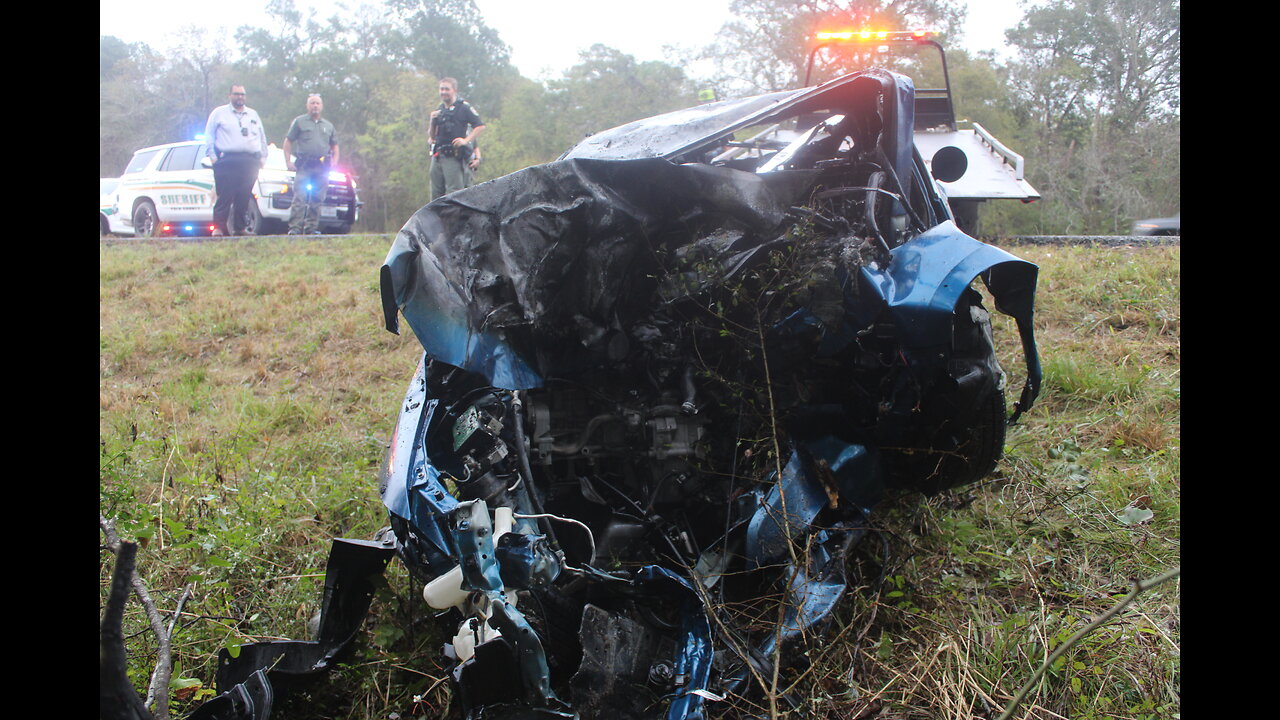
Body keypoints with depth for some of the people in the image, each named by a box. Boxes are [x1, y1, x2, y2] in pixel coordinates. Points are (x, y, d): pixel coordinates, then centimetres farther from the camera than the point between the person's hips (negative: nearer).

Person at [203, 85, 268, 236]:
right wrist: (213, 156, -2)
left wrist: (263, 157, 15)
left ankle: (240, 227, 6)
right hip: (227, 161, -3)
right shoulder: (219, 113, 11)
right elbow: (209, 135, 9)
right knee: (224, 196, -10)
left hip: (250, 162, 3)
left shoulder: (253, 114, 22)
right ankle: (219, 227, -9)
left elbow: (262, 137, 25)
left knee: (244, 198, 0)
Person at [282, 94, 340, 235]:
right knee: (300, 198, -13)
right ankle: (295, 228, -15)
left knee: (317, 200, 2)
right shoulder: (299, 122, 10)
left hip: (322, 167, 4)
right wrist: (288, 161, -3)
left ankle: (311, 228, 6)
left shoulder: (329, 126, 20)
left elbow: (335, 146, 24)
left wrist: (334, 162, 6)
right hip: (303, 165, -3)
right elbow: (288, 142, 8)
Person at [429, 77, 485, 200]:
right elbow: (431, 136, 18)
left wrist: (466, 140, -16)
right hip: (437, 156, 6)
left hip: (454, 157, -6)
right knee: (436, 193, 8)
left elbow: (480, 126, -6)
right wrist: (432, 121, -1)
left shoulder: (464, 107, 0)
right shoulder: (438, 110, 18)